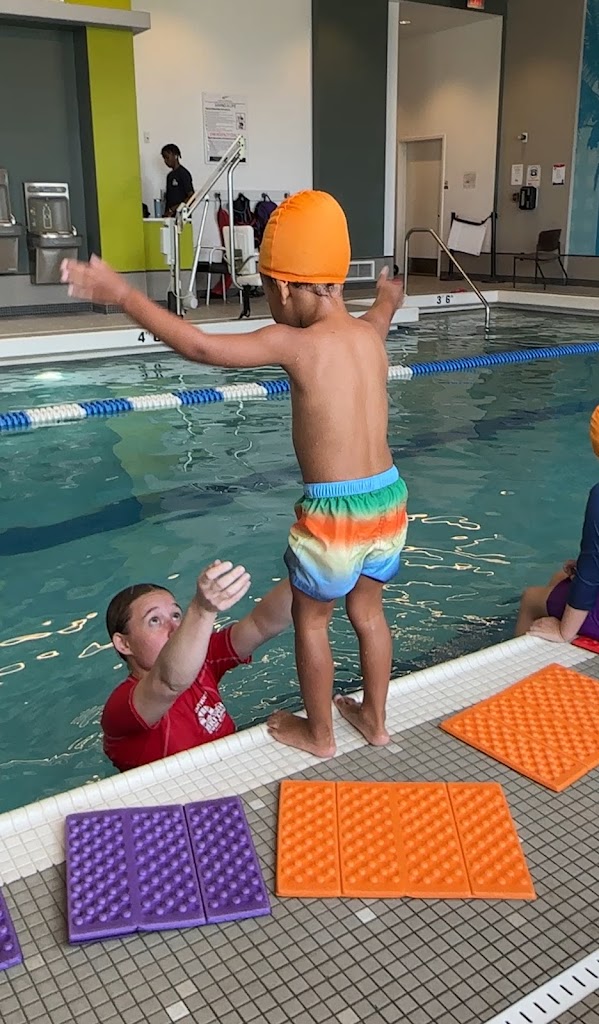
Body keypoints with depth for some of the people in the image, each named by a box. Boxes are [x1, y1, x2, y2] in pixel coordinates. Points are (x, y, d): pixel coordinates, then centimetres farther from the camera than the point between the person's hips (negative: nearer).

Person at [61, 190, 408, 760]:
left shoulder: (296, 343, -17)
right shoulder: (369, 333, 4)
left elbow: (199, 347, -21)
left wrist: (124, 296, -13)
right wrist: (388, 294, 54)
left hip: (333, 511, -7)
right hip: (387, 499, 7)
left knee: (310, 619, 16)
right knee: (368, 611, 24)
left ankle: (317, 733, 33)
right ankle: (374, 718, 41)